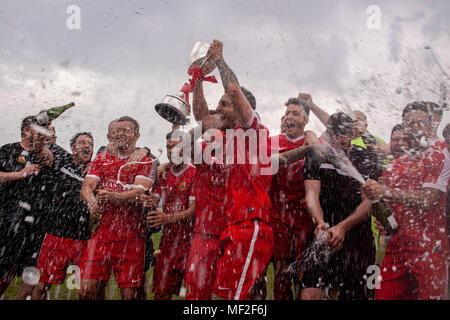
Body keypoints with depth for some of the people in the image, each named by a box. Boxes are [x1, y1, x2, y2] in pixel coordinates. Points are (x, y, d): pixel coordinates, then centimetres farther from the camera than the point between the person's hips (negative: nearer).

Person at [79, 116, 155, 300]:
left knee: (129, 292, -3)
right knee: (86, 290, -4)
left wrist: (115, 197, -29)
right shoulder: (101, 159, 19)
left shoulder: (144, 162, 7)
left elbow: (140, 191, -9)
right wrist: (92, 202, -17)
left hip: (130, 234, -3)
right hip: (101, 230, 3)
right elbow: (86, 187, 7)